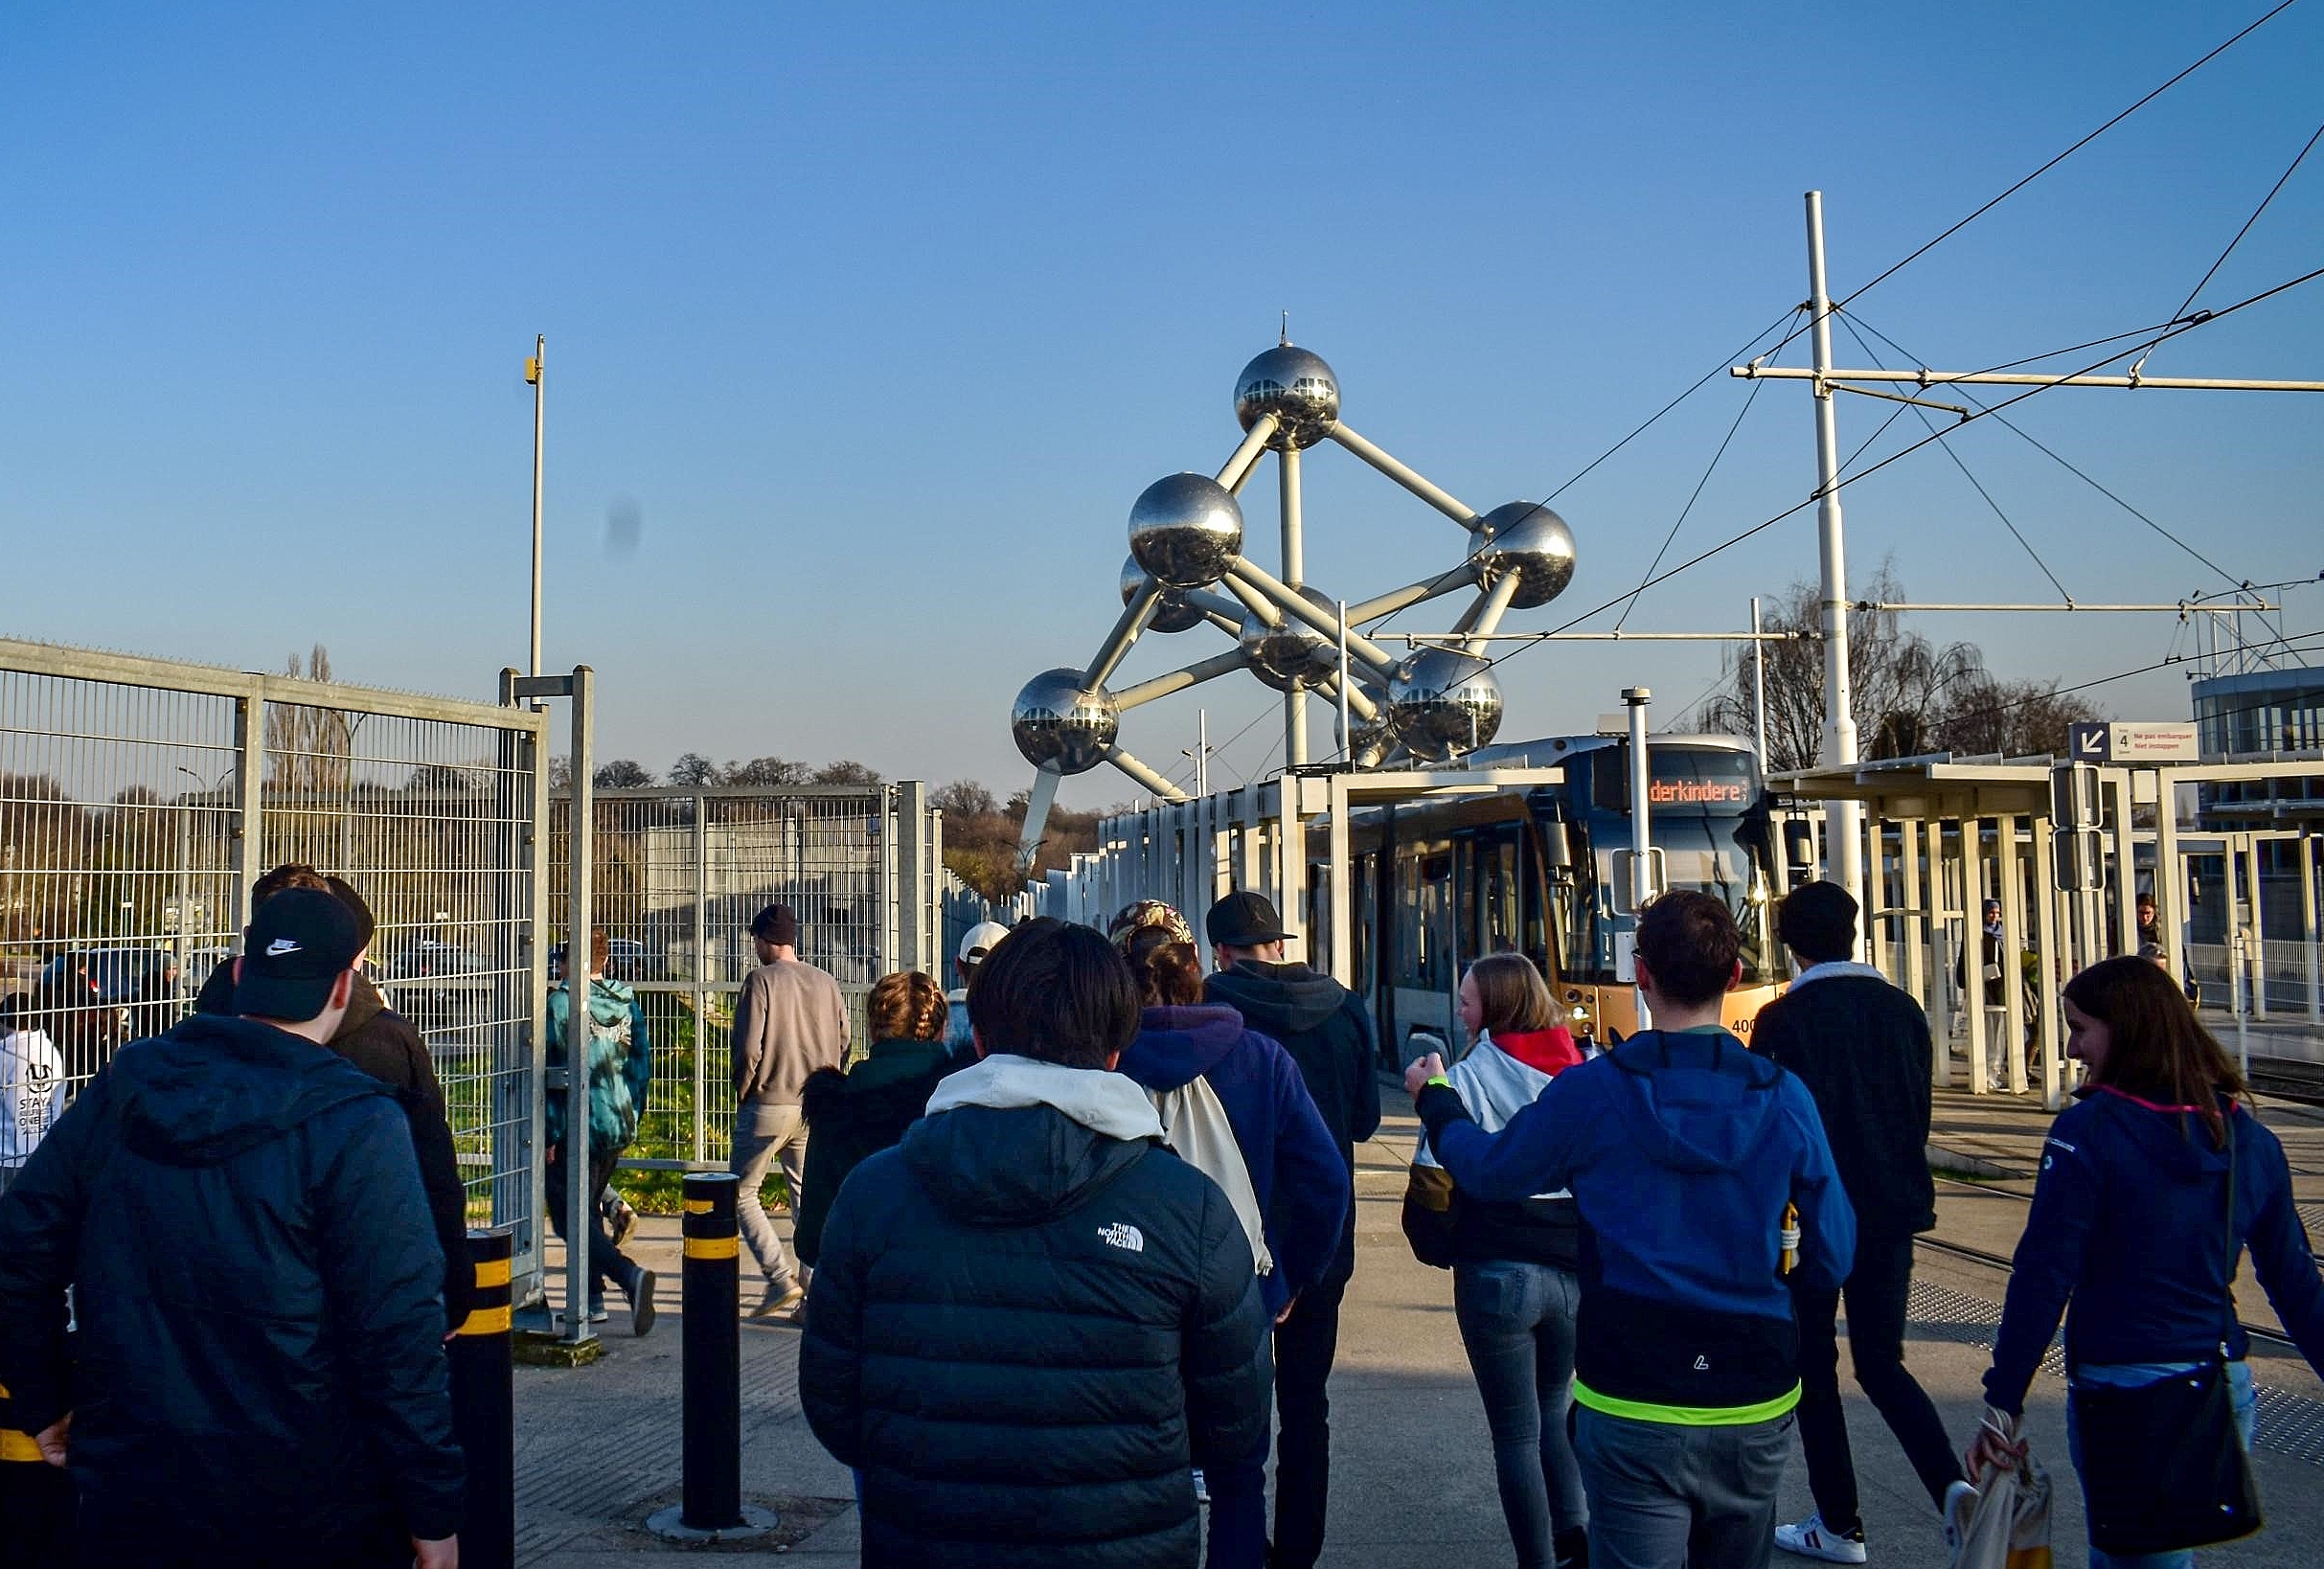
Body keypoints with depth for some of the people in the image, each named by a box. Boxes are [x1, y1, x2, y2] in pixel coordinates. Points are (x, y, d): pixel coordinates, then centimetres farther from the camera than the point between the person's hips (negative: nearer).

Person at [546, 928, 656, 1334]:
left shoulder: (561, 1002, -11)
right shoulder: (629, 1003, 7)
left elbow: (550, 1072, -13)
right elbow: (642, 1066, 11)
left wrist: (549, 1134, -10)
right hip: (619, 1126, 7)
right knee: (589, 1208, 20)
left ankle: (629, 1275, -23)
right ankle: (590, 1299, 21)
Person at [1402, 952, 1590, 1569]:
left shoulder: (1469, 1079, -10)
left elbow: (1432, 1183, -11)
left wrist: (1443, 1250, 5)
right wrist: (1588, 1247, 14)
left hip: (1496, 1275, -4)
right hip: (1577, 1274, 4)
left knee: (1516, 1432, 8)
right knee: (1552, 1413, 21)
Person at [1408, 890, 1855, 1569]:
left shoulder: (1588, 1092, -12)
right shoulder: (1784, 1097, -7)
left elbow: (1487, 1169, 5)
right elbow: (1831, 1261, -2)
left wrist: (1434, 1097, 24)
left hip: (1632, 1409, -3)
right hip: (1757, 1410, 3)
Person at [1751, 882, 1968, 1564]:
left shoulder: (1782, 1020, -12)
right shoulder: (1902, 1010, 3)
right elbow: (1919, 1112, 9)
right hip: (1892, 1214, 5)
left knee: (1813, 1369, 9)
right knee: (1881, 1361, 15)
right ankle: (1953, 1487, -5)